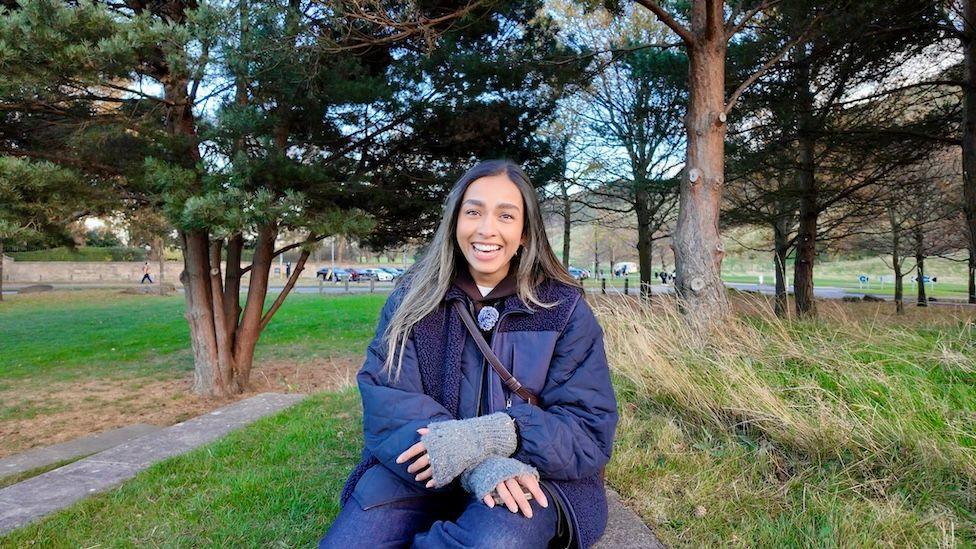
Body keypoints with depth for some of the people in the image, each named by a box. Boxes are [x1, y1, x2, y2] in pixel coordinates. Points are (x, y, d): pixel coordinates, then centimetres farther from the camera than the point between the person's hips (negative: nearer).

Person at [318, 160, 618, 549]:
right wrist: (478, 465, -27)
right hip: (420, 467, 1)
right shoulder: (413, 299, 1)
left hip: (531, 473, 0)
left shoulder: (564, 308, -4)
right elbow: (384, 400, -10)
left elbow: (591, 431, -8)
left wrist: (492, 437, -26)